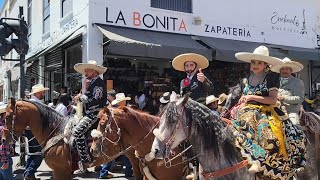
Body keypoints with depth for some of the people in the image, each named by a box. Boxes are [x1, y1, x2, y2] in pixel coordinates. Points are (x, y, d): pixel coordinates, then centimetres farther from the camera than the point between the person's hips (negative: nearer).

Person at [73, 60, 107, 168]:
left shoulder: (98, 83, -12)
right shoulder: (90, 82, 18)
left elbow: (95, 101, -22)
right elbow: (86, 97, 16)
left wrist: (80, 97, -12)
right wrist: (85, 88, 1)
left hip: (95, 113, -11)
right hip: (89, 113, 11)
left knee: (78, 131, -23)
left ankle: (85, 160, -17)